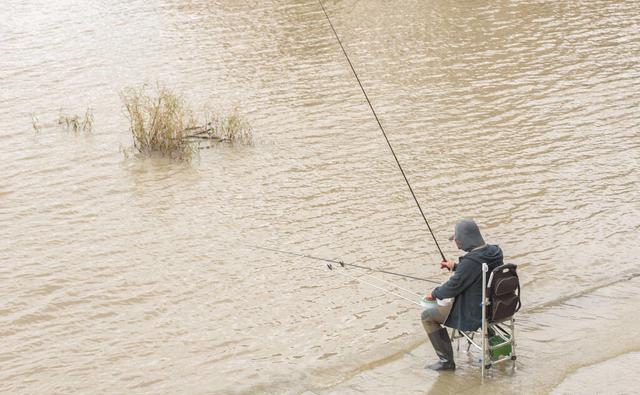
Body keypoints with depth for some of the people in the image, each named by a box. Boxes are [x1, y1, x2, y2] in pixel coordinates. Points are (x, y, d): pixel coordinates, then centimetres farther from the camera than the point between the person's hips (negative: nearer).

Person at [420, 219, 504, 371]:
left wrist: (435, 294, 0)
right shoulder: (493, 252, -3)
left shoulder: (471, 261, -29)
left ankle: (446, 361, 5)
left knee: (427, 315, 3)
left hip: (476, 313, -9)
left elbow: (453, 286, -20)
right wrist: (455, 267, 21)